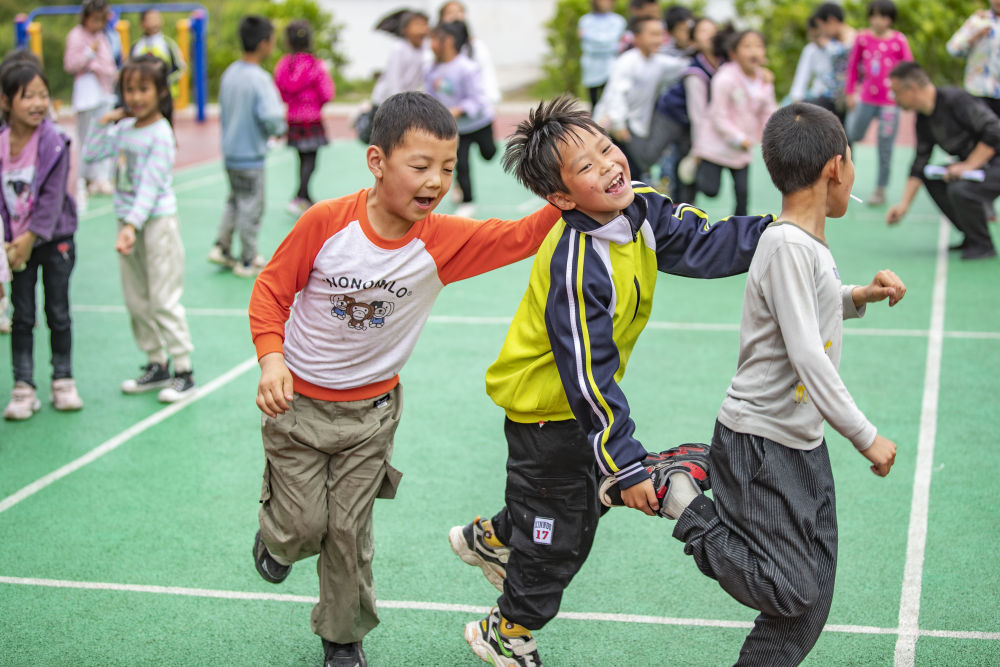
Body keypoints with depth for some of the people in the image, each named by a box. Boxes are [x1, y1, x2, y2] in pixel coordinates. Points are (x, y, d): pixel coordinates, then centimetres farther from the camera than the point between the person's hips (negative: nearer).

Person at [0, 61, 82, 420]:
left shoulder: (54, 142, -14)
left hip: (54, 239, -2)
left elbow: (53, 195, -15)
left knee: (58, 313, 8)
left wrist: (31, 236, -18)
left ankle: (63, 381, 21)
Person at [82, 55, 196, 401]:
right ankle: (157, 366, 23)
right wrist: (106, 125, 2)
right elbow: (90, 154, 14)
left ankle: (184, 372, 1)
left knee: (163, 300, -6)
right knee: (136, 301, 12)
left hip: (157, 221, -8)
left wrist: (133, 226, -27)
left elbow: (150, 186, -20)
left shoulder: (160, 133, -14)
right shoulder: (125, 128, 7)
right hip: (128, 220, 8)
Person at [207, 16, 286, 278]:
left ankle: (221, 247, 22)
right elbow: (271, 119, -27)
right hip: (251, 156, -7)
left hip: (230, 152, 7)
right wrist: (280, 126, -7)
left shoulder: (229, 74, 2)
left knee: (234, 201, 24)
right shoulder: (260, 79, -21)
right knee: (252, 208, 6)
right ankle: (248, 262, 16)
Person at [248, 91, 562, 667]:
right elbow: (272, 289, -9)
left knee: (349, 532, 7)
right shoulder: (327, 222, -19)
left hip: (371, 409, 1)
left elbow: (523, 236, -17)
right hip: (297, 401, -1)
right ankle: (277, 537, 41)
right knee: (304, 526, 3)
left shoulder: (442, 241, -15)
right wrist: (272, 358, -20)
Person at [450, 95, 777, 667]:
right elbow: (589, 378, -34)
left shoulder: (639, 206, -14)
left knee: (580, 505, 30)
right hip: (546, 410, -8)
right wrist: (627, 466, -31)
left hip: (581, 395, 8)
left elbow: (706, 244, -6)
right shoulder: (579, 268, -37)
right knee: (560, 539, 10)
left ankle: (489, 538, 56)